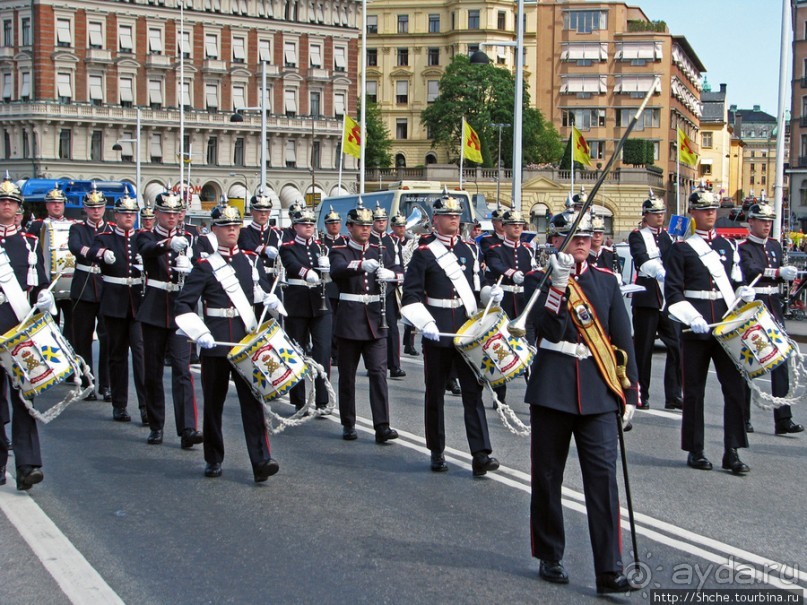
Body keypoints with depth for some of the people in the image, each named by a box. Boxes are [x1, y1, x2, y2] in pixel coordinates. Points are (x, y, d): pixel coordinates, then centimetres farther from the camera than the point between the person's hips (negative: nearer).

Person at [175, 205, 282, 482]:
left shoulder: (251, 260, 10)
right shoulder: (205, 266, -1)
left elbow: (263, 290, 23)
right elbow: (183, 306, -6)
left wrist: (271, 301, 0)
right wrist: (200, 334, -19)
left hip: (248, 340, 2)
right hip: (216, 343, -2)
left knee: (252, 399, -7)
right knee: (214, 401, 8)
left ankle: (261, 461, -12)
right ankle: (214, 459, 22)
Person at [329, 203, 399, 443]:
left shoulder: (378, 250, 12)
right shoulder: (340, 251, -1)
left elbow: (395, 271, 2)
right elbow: (336, 271, -22)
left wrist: (388, 274, -23)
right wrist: (362, 265, -40)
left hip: (375, 320, 3)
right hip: (349, 320, -2)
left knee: (379, 371, -5)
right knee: (347, 374, 5)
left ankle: (382, 426, -8)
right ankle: (348, 424, 17)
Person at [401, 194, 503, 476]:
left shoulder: (468, 250, 13)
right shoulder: (424, 253, -3)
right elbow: (411, 294, -8)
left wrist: (491, 292, 0)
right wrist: (426, 324, -20)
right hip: (437, 333, -3)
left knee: (473, 390, -3)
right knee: (435, 394, 7)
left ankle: (481, 455, -6)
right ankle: (437, 452, 19)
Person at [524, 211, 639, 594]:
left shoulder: (606, 280, 10)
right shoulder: (538, 279, 1)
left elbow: (623, 339, 10)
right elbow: (549, 328, -16)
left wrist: (629, 394, 6)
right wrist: (558, 284, -25)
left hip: (599, 391, 2)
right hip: (552, 388, -2)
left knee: (603, 476, -6)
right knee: (547, 476, 7)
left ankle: (609, 571, -4)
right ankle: (550, 558, 23)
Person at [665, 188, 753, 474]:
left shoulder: (728, 246, 15)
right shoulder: (681, 248, 1)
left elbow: (736, 284, 21)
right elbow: (673, 292, -5)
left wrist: (744, 293, -2)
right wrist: (693, 318, -17)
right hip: (695, 330, -4)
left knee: (735, 387, -2)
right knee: (694, 390, 3)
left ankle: (732, 452, 3)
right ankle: (695, 451, 13)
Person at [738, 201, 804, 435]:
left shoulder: (775, 246, 14)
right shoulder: (743, 249, -6)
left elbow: (780, 276, 16)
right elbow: (752, 271, -24)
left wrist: (788, 275, -6)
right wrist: (780, 272, -36)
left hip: (774, 311, 6)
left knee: (781, 363, 0)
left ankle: (783, 420, 1)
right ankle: (743, 418, 11)